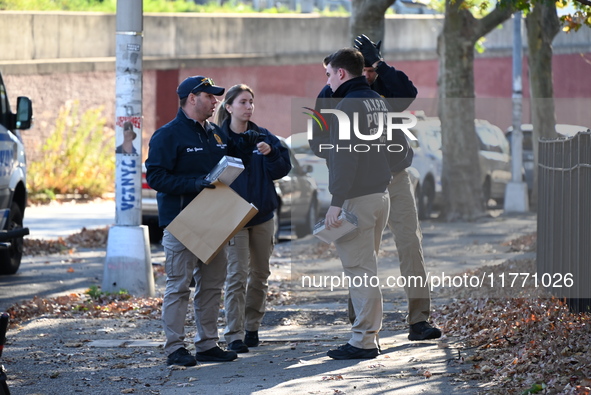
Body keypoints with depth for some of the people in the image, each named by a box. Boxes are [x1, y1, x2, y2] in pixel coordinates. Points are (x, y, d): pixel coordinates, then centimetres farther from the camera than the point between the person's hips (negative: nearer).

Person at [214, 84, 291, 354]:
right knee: (237, 275, -11)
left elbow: (282, 170, 2)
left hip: (262, 215, 5)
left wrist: (271, 154, -17)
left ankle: (252, 327, 26)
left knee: (260, 274, 12)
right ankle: (234, 335, -11)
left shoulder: (264, 137, 6)